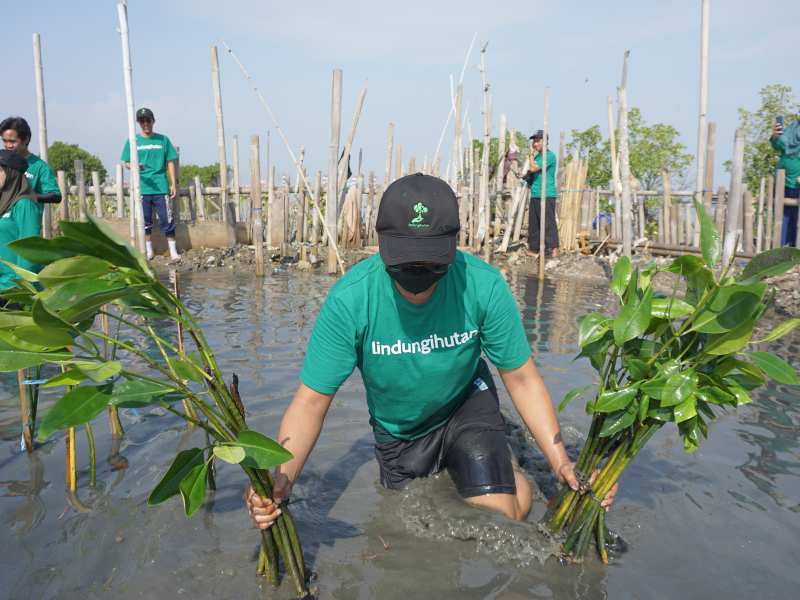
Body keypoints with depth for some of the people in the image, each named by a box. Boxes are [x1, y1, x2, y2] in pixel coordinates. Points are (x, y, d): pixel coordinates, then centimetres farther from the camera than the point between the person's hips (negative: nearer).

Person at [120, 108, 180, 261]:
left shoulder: (163, 139, 5)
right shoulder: (133, 141, 5)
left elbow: (170, 162, 7)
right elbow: (126, 162, 8)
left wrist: (174, 184, 2)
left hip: (161, 188, -1)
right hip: (142, 188, 1)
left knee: (166, 219, -2)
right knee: (145, 221, 9)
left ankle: (173, 251, 5)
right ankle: (148, 251, 21)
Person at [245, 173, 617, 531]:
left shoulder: (484, 285, -29)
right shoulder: (349, 299, -31)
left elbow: (521, 378, -18)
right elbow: (312, 400, -27)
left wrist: (561, 464, -28)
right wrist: (280, 480, -43)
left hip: (467, 405, -1)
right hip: (397, 431, 1)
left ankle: (510, 476, 23)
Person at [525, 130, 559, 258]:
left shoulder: (550, 156, -9)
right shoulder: (537, 156, 18)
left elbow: (533, 168, -17)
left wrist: (531, 153, -5)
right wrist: (527, 176, 6)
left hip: (547, 195, -9)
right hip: (535, 195, 9)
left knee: (548, 223, -13)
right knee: (533, 223, 11)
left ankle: (554, 249, -14)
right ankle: (533, 248, 18)